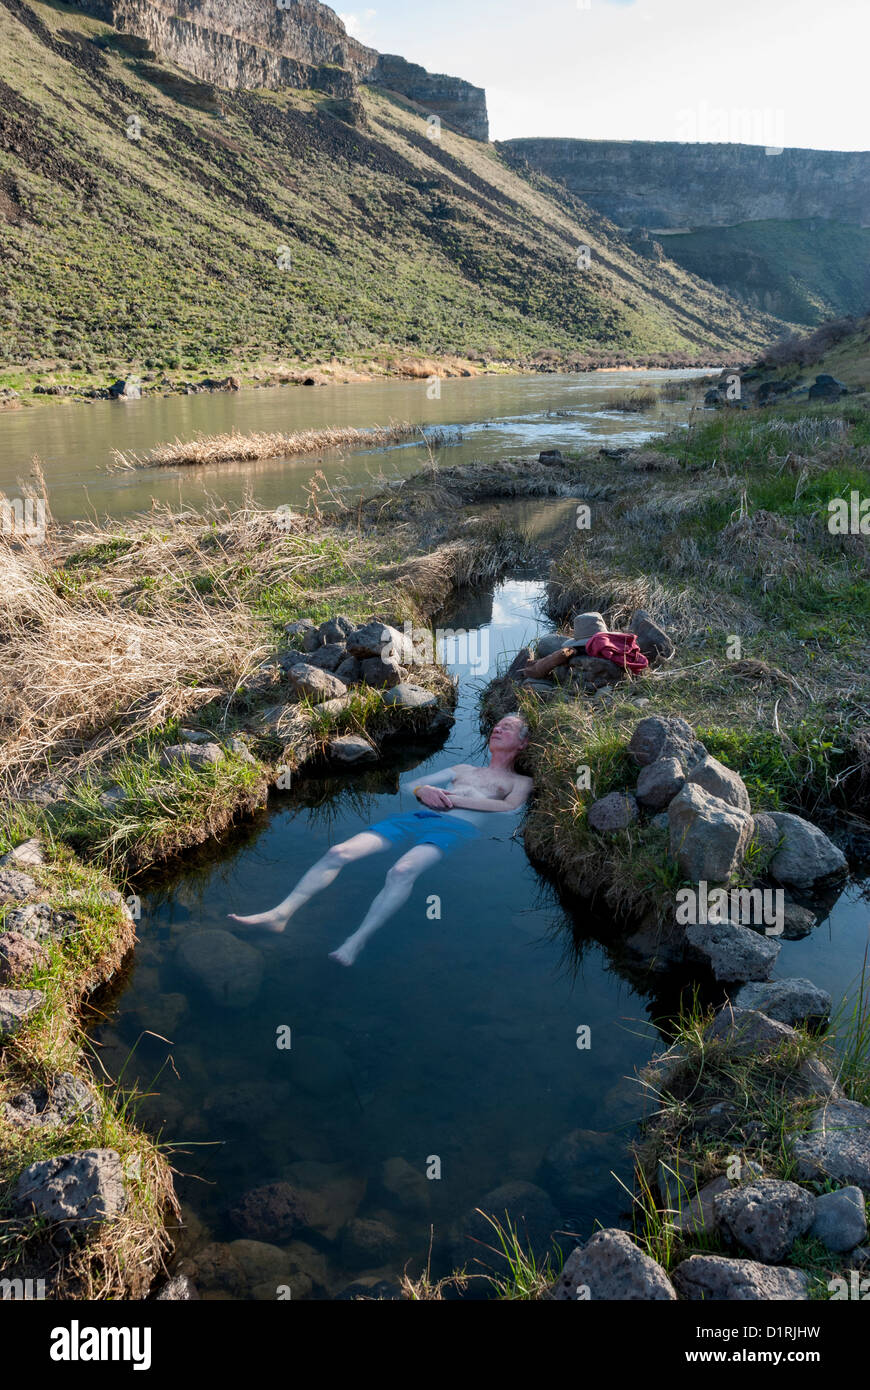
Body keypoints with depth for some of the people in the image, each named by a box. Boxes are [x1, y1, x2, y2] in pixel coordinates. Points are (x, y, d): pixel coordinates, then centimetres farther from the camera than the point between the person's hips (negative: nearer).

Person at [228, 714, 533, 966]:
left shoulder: (520, 782, 22)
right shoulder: (463, 768, 36)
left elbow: (510, 808, -3)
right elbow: (405, 785, 30)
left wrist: (450, 797, -4)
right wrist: (423, 790, 5)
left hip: (457, 826, -5)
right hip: (416, 816, 5)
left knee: (402, 871, -37)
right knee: (338, 852, -18)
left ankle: (353, 945, -43)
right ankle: (281, 913, -24)